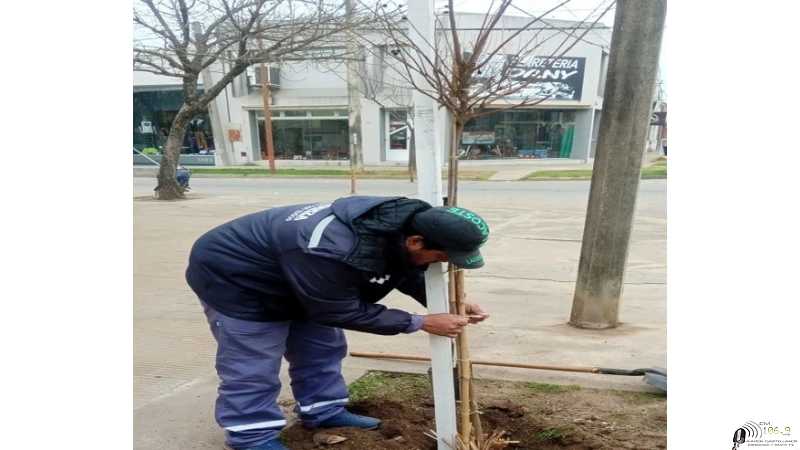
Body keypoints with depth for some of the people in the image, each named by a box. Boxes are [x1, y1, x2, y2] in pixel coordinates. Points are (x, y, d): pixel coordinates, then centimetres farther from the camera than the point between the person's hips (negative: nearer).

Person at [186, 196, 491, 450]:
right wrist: (421, 323, -26)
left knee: (322, 347, 13)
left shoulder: (403, 222, -16)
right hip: (235, 278, -8)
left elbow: (410, 273, 3)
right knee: (253, 367, -3)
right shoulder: (331, 251, -44)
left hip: (291, 281, 8)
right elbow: (343, 311, -29)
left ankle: (323, 411, 29)